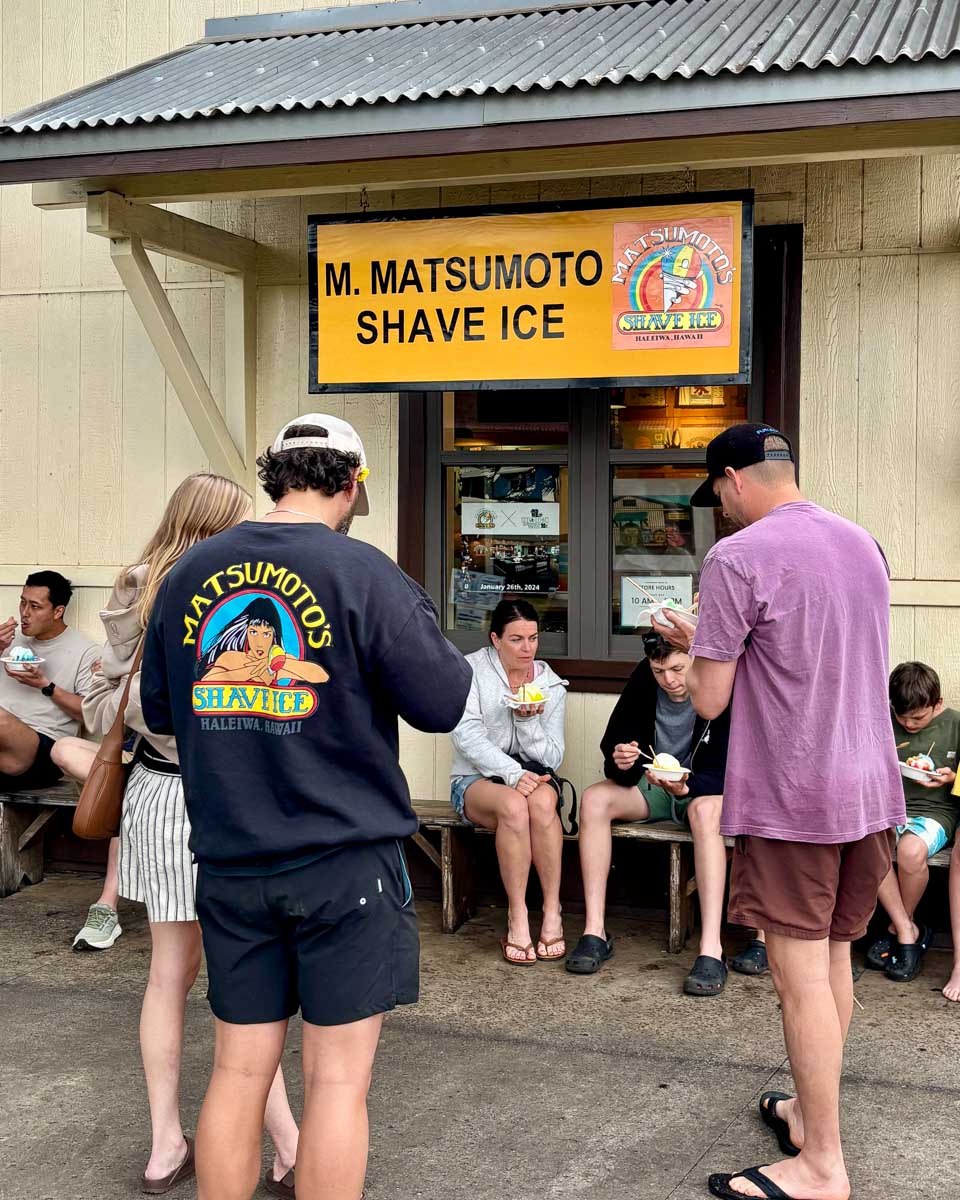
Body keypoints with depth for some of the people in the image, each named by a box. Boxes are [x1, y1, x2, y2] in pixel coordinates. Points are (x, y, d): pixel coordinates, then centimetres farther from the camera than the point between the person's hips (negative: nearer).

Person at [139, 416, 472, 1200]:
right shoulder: (361, 572, -11)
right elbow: (442, 703, -8)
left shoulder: (191, 572, 4)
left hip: (229, 861, 5)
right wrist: (422, 629, 8)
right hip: (344, 857, -4)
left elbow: (159, 709, 14)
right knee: (338, 1078, 6)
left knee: (240, 1070, 14)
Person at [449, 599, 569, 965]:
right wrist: (512, 773, -26)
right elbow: (466, 735, -15)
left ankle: (552, 913, -26)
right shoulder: (472, 669, -3)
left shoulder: (551, 684, 5)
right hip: (475, 778, -2)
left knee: (542, 801, -35)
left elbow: (553, 757, 0)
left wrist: (528, 721, -18)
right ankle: (517, 918, -27)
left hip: (531, 774, 2)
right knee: (514, 806, -37)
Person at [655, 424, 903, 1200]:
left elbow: (710, 701, -12)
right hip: (871, 789, 8)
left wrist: (699, 646, 8)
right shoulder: (862, 544, 9)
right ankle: (813, 1112, 32)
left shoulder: (738, 558, -14)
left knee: (801, 975, 0)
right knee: (834, 960, 18)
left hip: (791, 799, -7)